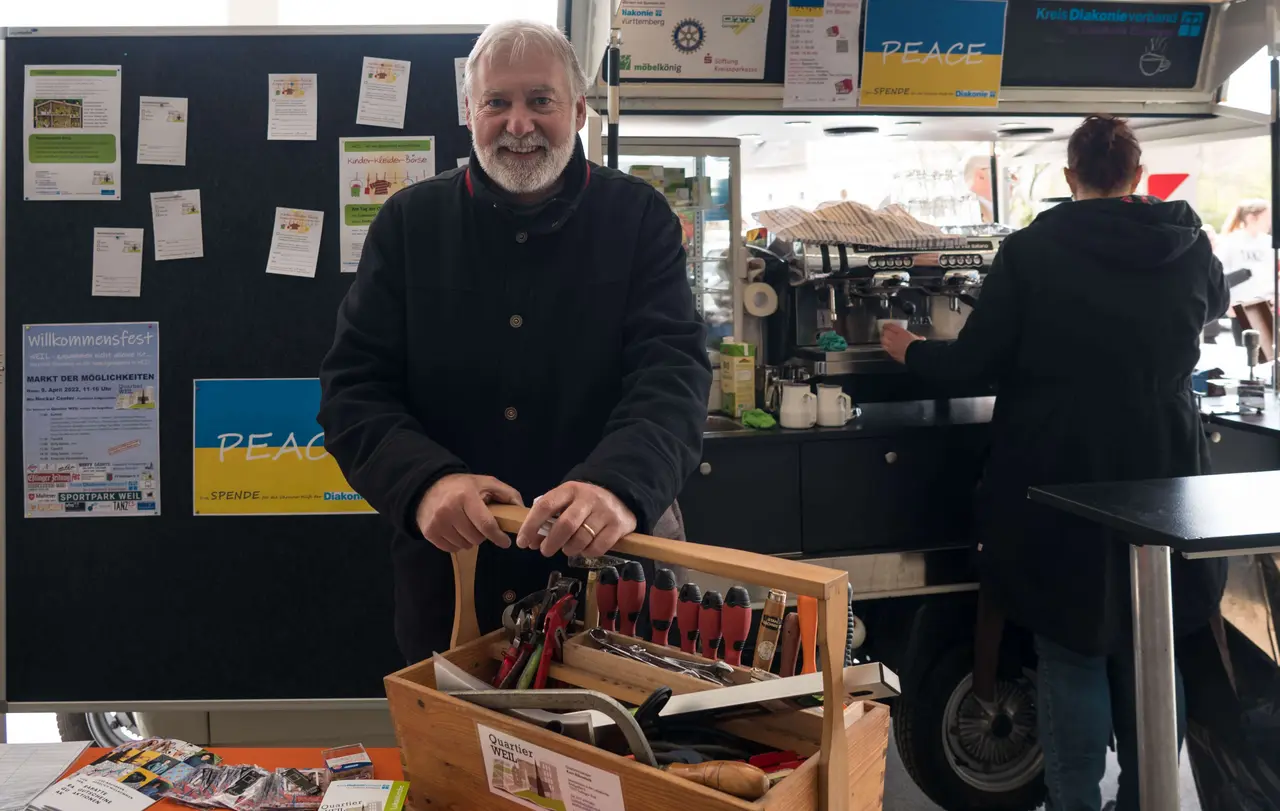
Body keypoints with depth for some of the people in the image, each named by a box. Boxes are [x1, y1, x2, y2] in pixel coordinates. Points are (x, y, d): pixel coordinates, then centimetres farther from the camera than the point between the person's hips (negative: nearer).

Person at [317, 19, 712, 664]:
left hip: (607, 568, -1)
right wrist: (426, 481, -23)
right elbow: (354, 386, -2)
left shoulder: (639, 219, -1)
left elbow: (673, 369, -12)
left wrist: (620, 483, -33)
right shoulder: (410, 223, 3)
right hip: (445, 581, 1)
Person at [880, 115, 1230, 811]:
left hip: (1060, 481, -3)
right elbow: (1213, 307, 24)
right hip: (1162, 478, 3)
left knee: (1071, 652, 8)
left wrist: (907, 350, 11)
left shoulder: (1030, 251, -10)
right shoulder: (1189, 245, 1)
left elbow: (972, 361, -8)